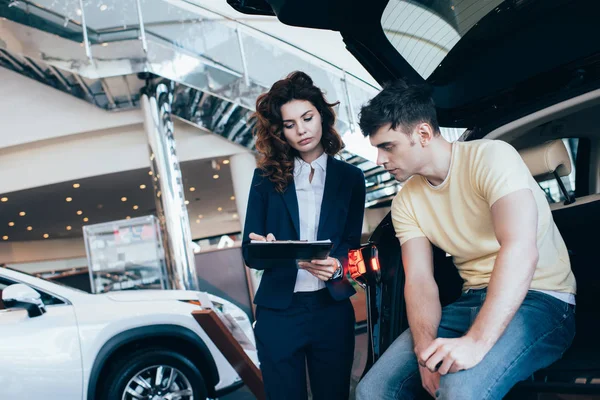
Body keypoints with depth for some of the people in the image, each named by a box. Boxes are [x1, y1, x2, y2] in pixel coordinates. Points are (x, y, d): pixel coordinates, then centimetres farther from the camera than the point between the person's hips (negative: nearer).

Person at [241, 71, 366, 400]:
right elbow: (249, 251, 1)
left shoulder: (350, 177, 5)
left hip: (332, 309, 1)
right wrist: (264, 249, -23)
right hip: (278, 311, 0)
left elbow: (351, 244, 1)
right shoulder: (266, 177, 3)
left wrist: (335, 266, -21)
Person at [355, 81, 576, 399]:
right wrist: (425, 346, -21)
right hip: (473, 301, 6)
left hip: (540, 299, -6)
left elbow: (521, 250, -27)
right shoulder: (405, 202, 6)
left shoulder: (489, 157, -14)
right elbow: (419, 280, -1)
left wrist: (476, 341, -37)